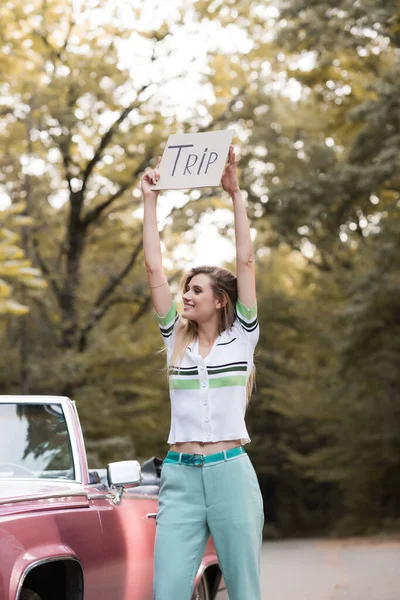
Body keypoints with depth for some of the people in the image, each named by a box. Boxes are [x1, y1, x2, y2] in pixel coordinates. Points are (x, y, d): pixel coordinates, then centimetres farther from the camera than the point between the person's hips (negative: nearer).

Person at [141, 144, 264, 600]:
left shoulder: (241, 338, 5)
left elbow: (245, 261, -1)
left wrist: (235, 193, -3)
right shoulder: (176, 339, 12)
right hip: (179, 476, 2)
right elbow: (153, 269, 9)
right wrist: (150, 201, 8)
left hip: (231, 473, -2)